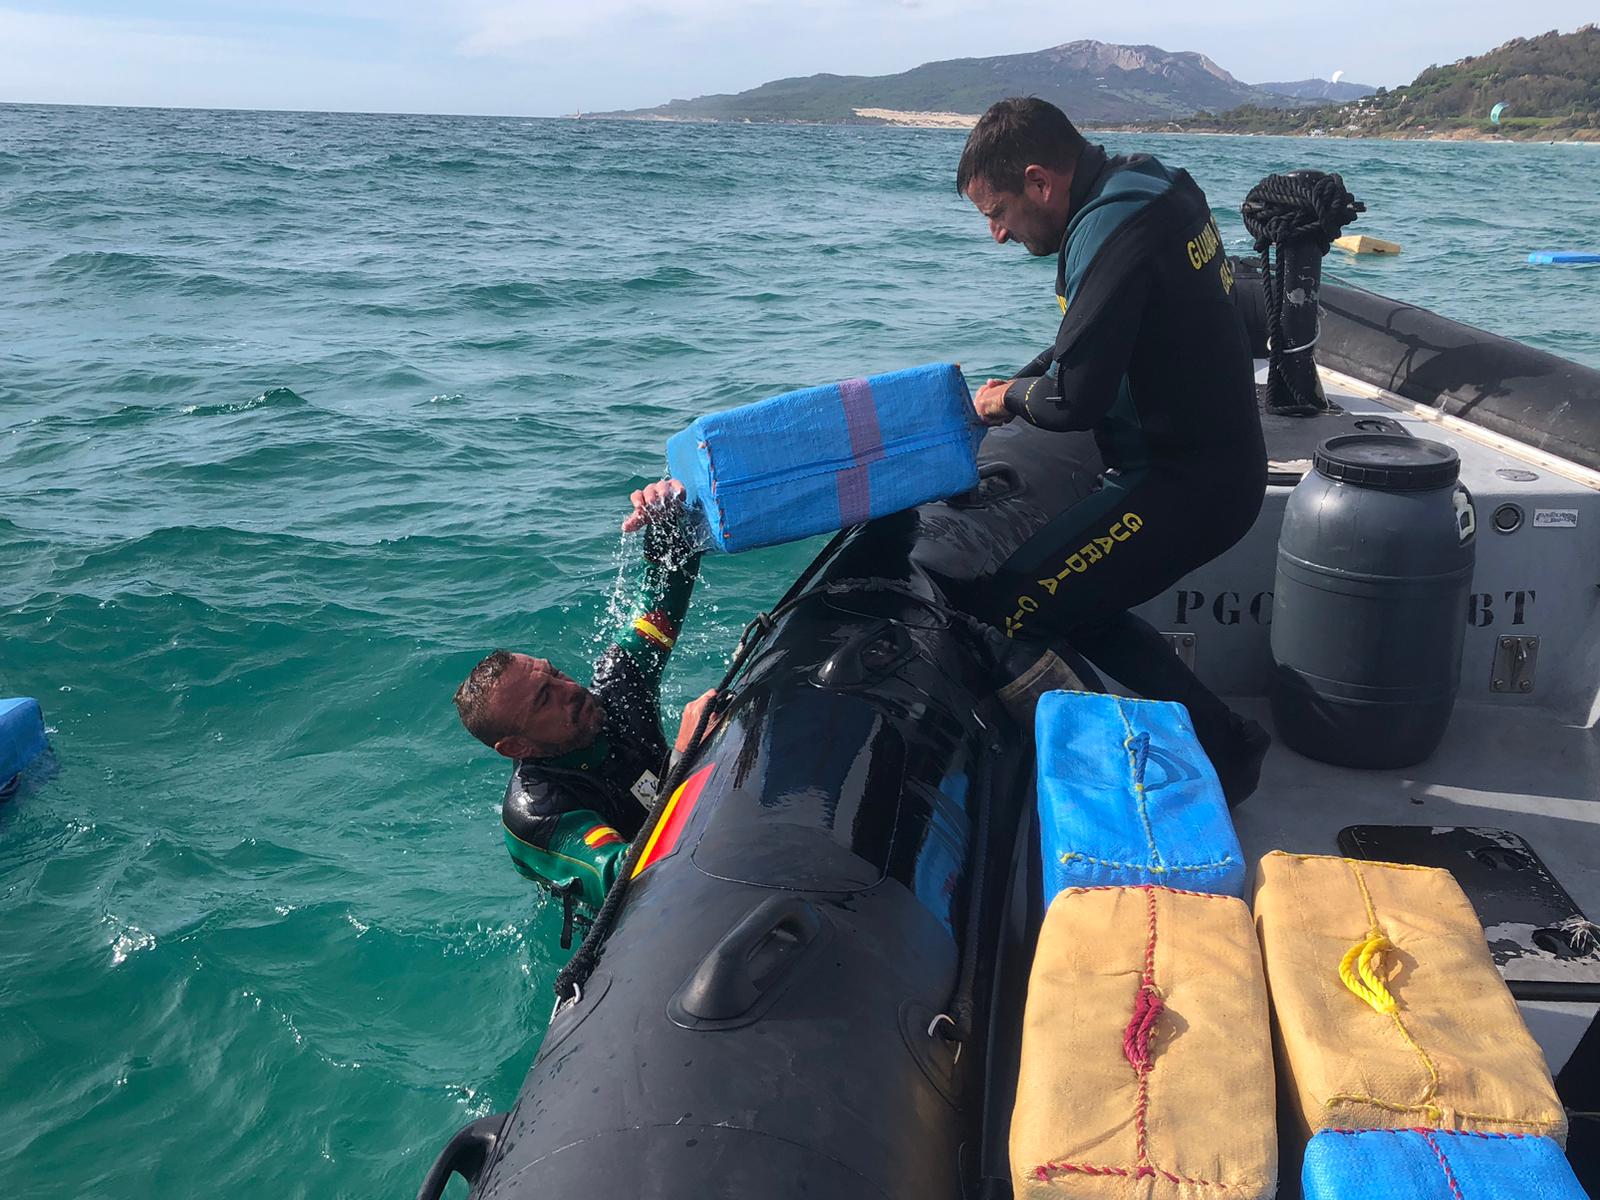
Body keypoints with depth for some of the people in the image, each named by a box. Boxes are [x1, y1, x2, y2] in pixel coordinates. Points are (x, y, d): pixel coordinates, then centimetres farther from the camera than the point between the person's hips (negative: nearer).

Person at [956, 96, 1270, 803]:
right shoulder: (1146, 193, 11)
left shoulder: (1114, 231, -21)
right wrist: (1019, 386, 11)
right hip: (1215, 460, 10)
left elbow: (1076, 395, -24)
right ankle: (1219, 742, 15)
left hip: (1182, 485, -10)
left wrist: (1011, 400, -4)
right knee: (1072, 605, 15)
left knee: (1015, 613, -10)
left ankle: (1217, 750, -1)